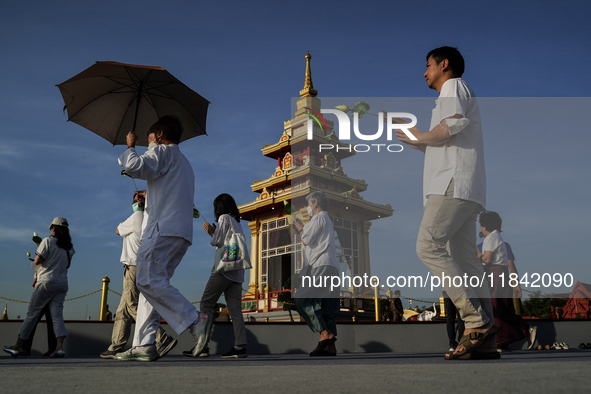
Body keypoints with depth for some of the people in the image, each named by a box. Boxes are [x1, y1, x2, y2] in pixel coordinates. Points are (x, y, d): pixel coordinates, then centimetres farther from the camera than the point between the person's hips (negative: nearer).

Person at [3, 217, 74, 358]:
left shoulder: (47, 241, -9)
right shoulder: (69, 246, 7)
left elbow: (37, 262, -11)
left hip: (46, 282, -4)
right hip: (62, 284, 5)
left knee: (32, 314, 4)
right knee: (57, 315, 1)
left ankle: (17, 347, 13)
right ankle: (60, 347, -13)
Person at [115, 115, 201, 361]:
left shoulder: (163, 152, 4)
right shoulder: (184, 164, 33)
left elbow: (135, 167, -15)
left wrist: (130, 147, 4)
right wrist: (148, 198, 49)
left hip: (164, 229, -10)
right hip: (182, 233, 10)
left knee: (148, 280, -17)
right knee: (153, 282, 4)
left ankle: (195, 321, -23)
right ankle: (144, 345, -2)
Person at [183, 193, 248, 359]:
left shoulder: (224, 218, -2)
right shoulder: (237, 222, 22)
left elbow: (218, 241, -11)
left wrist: (212, 233, 8)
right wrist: (213, 232, 22)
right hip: (237, 270, 8)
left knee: (206, 303, -4)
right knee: (235, 308, 2)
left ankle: (202, 345, -8)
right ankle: (240, 346, -5)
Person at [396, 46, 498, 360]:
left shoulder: (454, 86, 6)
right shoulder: (458, 95, 35)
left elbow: (453, 124, -16)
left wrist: (421, 136, -1)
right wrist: (414, 139, 33)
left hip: (454, 183, -10)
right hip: (461, 191, 10)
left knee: (428, 246, -18)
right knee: (465, 261, 0)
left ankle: (476, 320, -22)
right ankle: (484, 341, -5)